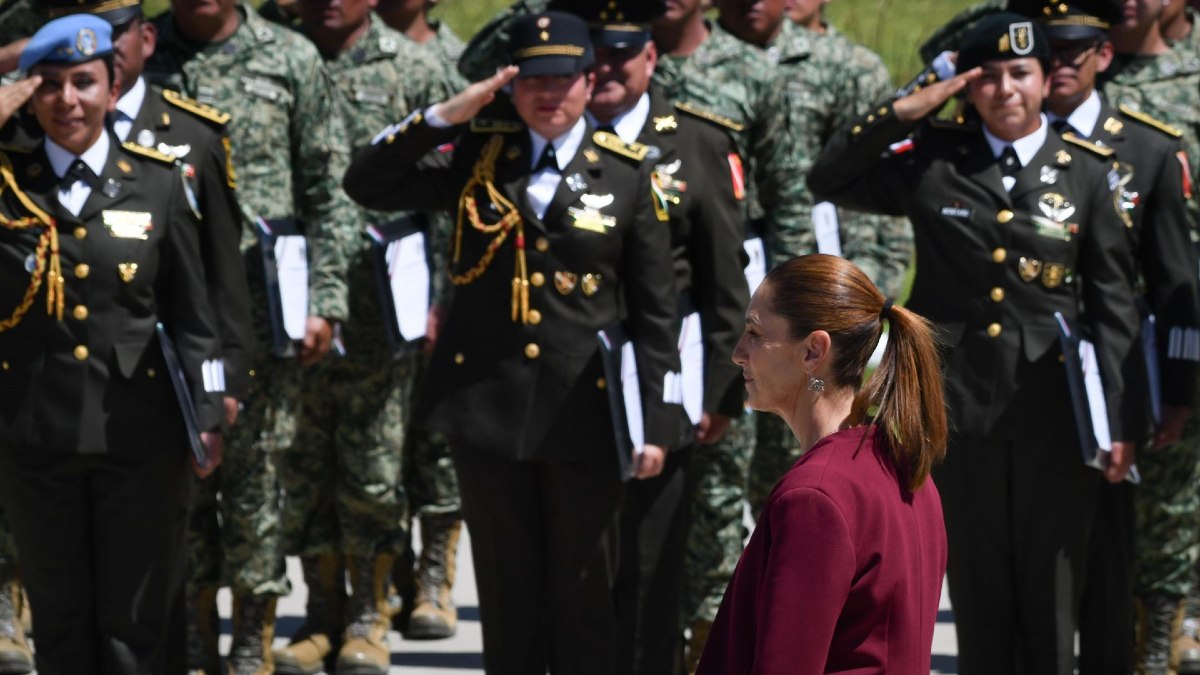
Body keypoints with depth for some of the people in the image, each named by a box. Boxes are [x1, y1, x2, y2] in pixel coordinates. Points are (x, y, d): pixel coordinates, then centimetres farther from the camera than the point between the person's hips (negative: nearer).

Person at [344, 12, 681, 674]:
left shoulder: (628, 172, 2)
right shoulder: (475, 154, 5)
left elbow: (653, 312, 2)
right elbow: (366, 184, -1)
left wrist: (657, 423, -3)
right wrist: (447, 115, -11)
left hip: (581, 411, -1)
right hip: (487, 399, 1)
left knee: (584, 590, 4)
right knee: (507, 592, 9)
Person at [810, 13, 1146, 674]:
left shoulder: (1085, 172, 0)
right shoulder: (933, 160, 3)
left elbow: (1114, 305, 0)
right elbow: (829, 181, 4)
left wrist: (1121, 420, -5)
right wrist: (904, 112, -6)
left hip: (1054, 409, -1)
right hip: (959, 403, 1)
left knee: (1052, 587, 5)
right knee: (977, 585, 8)